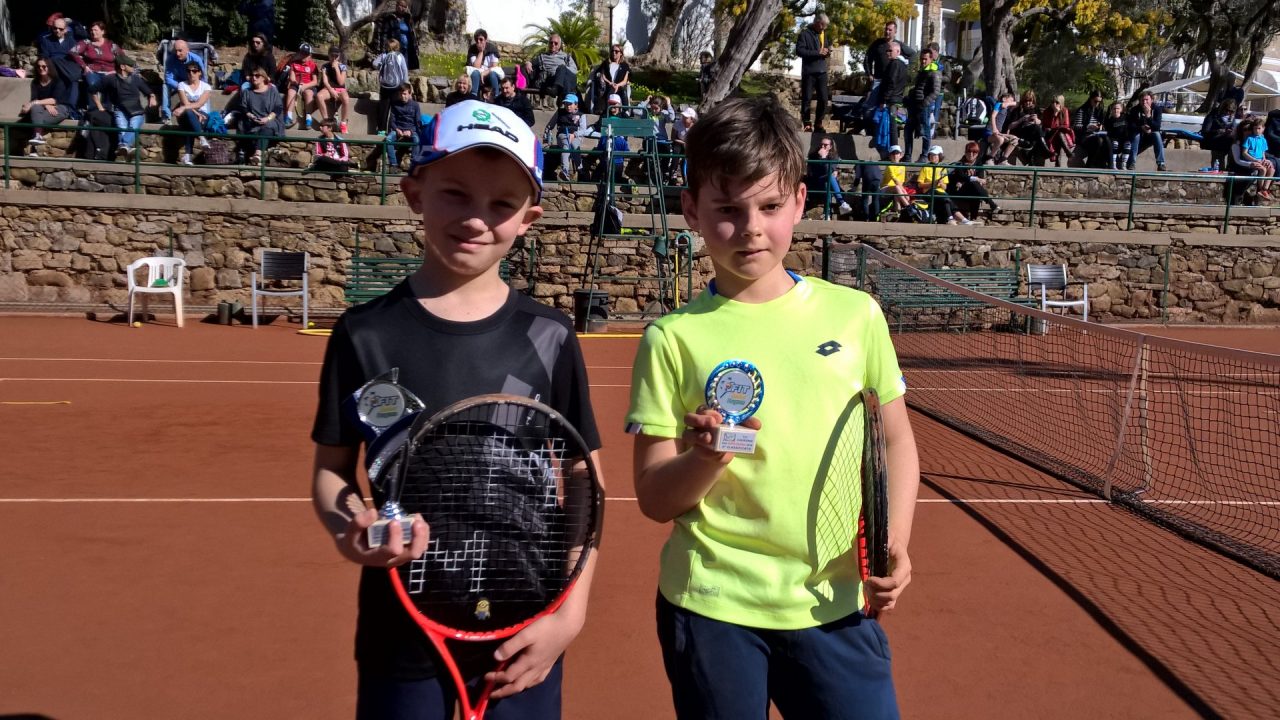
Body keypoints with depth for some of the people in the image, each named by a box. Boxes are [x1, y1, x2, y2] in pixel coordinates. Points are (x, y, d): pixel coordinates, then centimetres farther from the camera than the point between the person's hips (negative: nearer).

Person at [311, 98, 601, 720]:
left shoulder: (548, 338, -4)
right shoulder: (365, 334, -5)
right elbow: (331, 469, 2)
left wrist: (570, 612, -6)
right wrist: (348, 527, -19)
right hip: (401, 633, 0)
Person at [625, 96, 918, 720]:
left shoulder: (856, 314, 0)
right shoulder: (673, 338, -5)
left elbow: (895, 440, 11)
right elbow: (654, 500, -3)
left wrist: (894, 542, -3)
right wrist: (707, 458, -22)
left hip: (834, 604, 1)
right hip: (711, 609, -1)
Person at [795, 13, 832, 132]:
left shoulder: (825, 34, 15)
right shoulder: (805, 34, -5)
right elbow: (799, 50, -15)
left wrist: (828, 52, 2)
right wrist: (817, 52, -20)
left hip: (822, 71, 5)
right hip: (809, 71, -5)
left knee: (823, 99, 2)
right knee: (806, 99, 0)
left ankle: (818, 123, 13)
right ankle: (807, 124, 8)